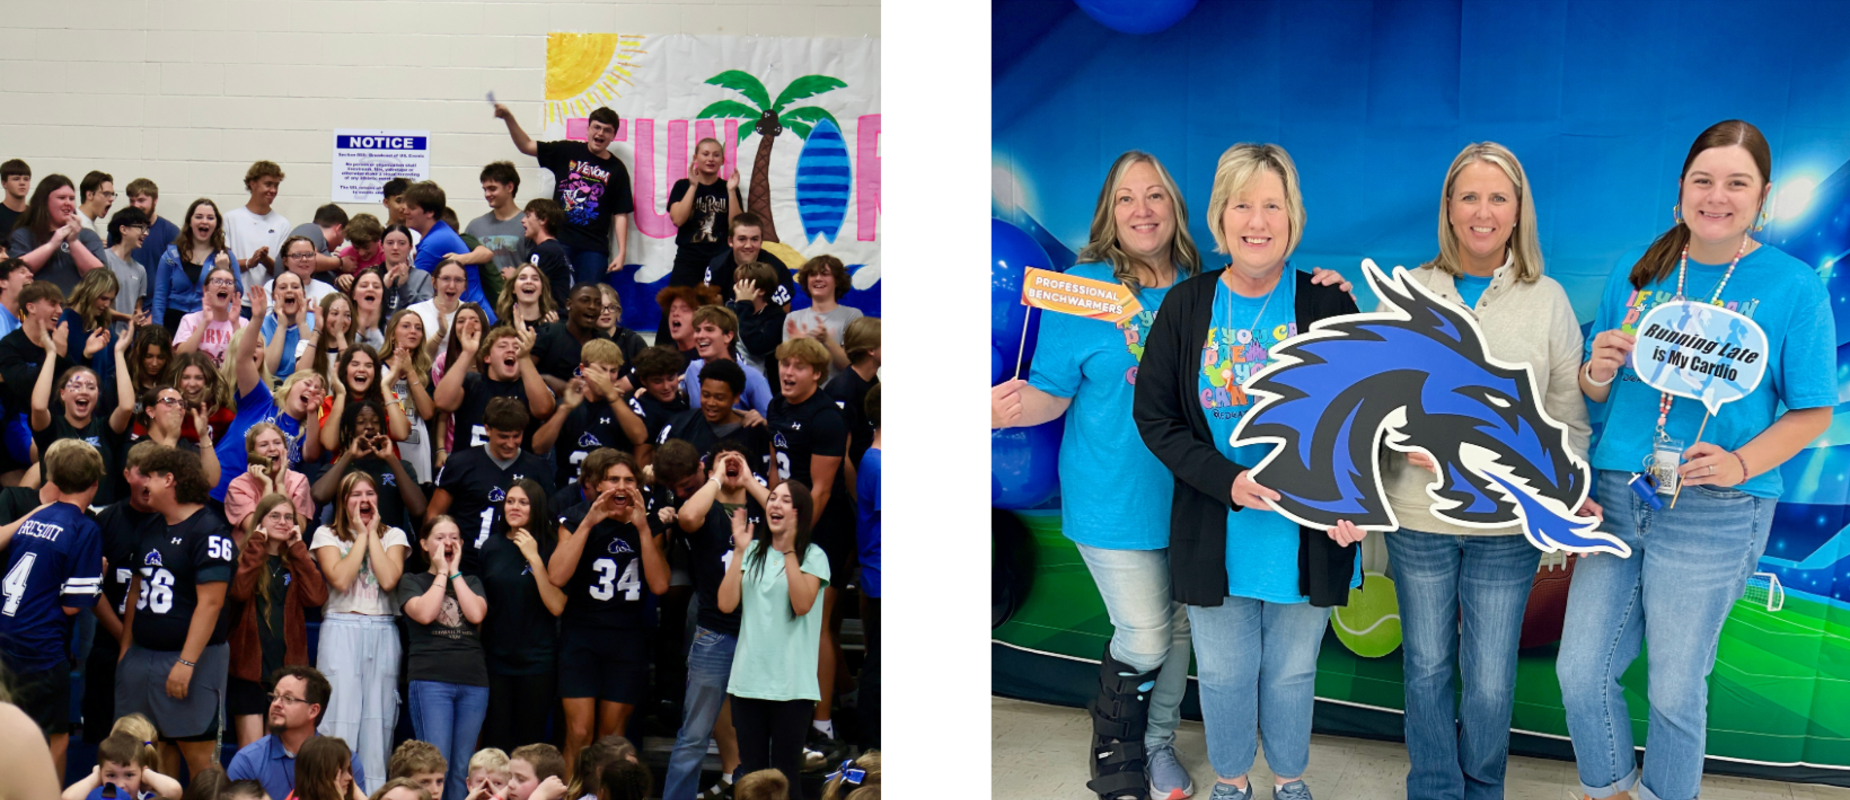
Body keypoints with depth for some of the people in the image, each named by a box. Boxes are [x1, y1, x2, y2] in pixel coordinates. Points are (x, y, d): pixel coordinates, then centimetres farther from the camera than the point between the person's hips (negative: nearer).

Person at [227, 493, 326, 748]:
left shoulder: (298, 561, 13)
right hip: (249, 667, -3)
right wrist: (257, 544, -10)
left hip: (288, 667, 3)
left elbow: (316, 597, -7)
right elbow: (239, 591, -18)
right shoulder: (245, 556, 5)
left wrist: (297, 548, -3)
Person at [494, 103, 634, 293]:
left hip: (594, 248, 0)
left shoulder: (616, 169, 4)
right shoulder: (566, 152, 7)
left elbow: (621, 214, 2)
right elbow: (526, 146, 8)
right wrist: (508, 118, -6)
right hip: (559, 241, 1)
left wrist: (621, 253, -5)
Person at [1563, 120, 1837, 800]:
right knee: (1580, 671, 7)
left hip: (1714, 514, -4)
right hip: (1616, 493, 4)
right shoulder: (1638, 273, 6)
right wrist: (1599, 372, -12)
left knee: (1675, 687, 7)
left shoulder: (1793, 287, -4)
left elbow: (1812, 411, -4)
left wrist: (1742, 464, -20)